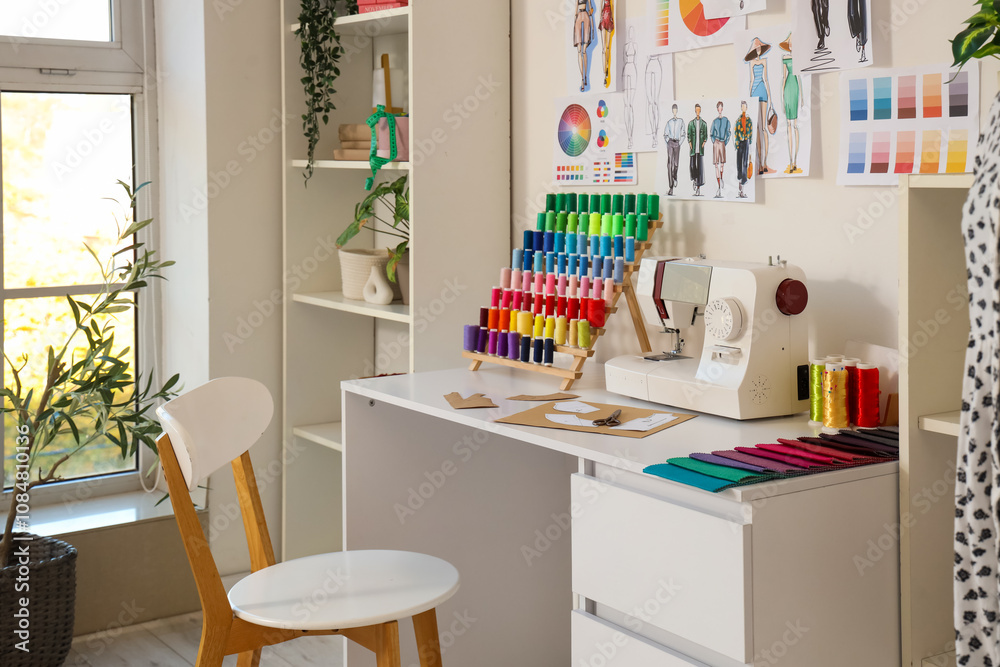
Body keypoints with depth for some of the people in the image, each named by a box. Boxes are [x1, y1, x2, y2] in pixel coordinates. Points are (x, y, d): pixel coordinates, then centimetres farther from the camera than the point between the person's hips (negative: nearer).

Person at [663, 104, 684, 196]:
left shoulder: (681, 121, 5)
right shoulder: (669, 122, 8)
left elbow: (683, 134, 7)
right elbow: (665, 134, 13)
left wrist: (680, 142, -2)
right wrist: (667, 141, 0)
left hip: (677, 143, 0)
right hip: (670, 143, 0)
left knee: (676, 163, 8)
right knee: (669, 162, -11)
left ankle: (675, 177, 41)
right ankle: (671, 187, -15)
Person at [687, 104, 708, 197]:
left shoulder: (704, 123, 7)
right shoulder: (691, 123, 8)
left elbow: (706, 136, 7)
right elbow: (688, 135, 6)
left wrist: (704, 143, -7)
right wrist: (690, 144, -5)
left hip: (701, 148, -1)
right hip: (693, 147, 1)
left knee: (700, 165, -4)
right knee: (693, 165, -2)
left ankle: (698, 187, -5)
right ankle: (693, 179, 28)